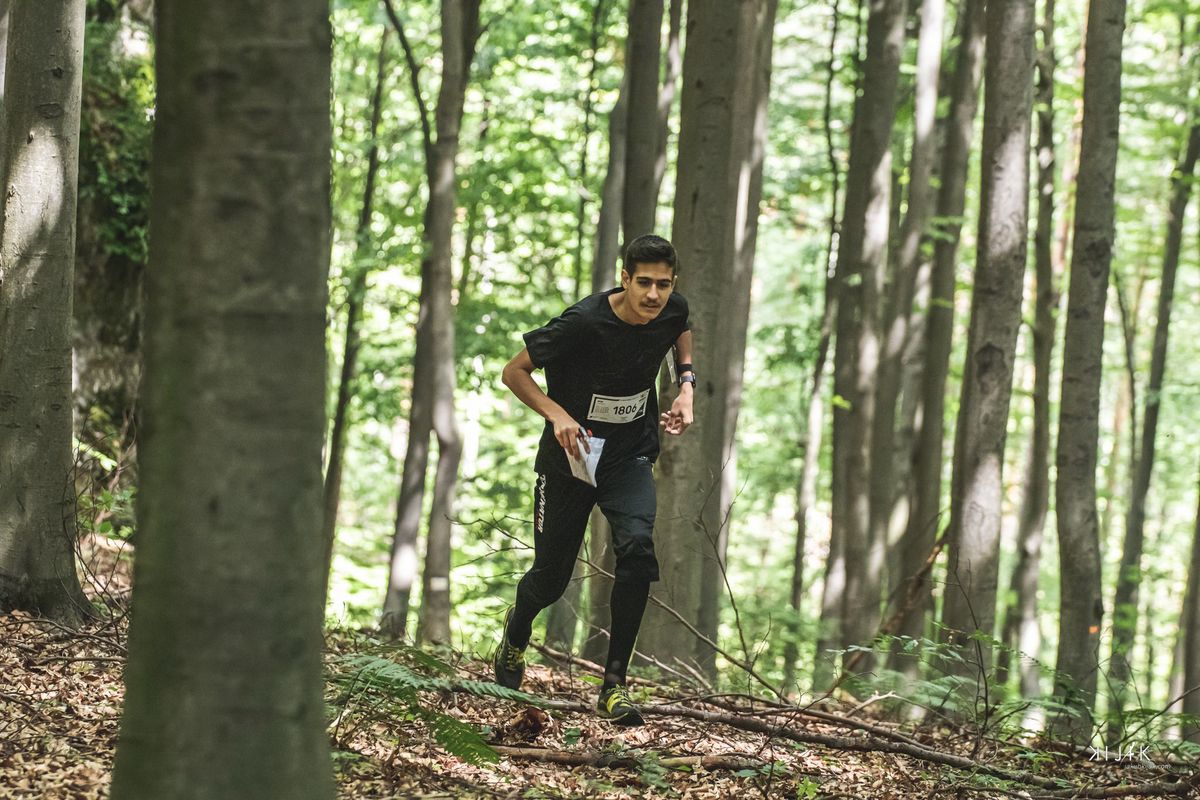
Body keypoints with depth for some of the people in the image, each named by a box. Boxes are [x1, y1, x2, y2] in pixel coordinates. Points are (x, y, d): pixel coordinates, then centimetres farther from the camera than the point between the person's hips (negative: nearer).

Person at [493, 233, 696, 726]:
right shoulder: (584, 322, -26)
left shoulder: (672, 311, -11)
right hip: (571, 459, -2)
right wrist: (558, 415, -31)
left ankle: (614, 683, -17)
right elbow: (514, 372, -16)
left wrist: (686, 383, 1)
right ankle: (517, 630, 45)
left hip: (631, 458, 2)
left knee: (636, 547, -24)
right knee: (551, 577, 7)